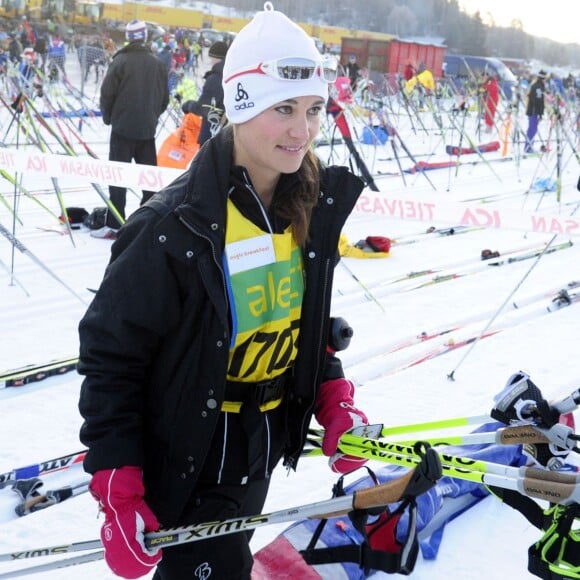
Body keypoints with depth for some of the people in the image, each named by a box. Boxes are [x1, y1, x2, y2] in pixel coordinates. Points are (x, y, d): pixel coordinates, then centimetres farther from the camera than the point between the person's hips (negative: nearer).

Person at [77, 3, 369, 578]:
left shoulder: (312, 207, -6)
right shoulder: (175, 227, -25)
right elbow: (109, 356, -18)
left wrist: (335, 402, -2)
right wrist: (119, 497, -19)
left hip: (264, 445, 6)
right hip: (187, 462, -6)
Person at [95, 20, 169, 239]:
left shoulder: (121, 61, -9)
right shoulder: (157, 63, 3)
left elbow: (107, 93, -9)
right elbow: (164, 97, 7)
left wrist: (108, 117, 8)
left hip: (123, 128, -4)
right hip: (147, 129, 4)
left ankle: (114, 225, -4)